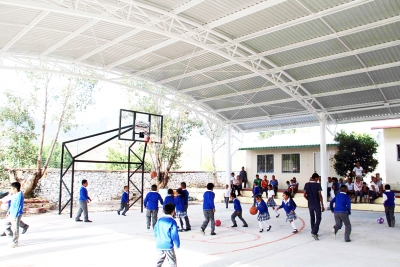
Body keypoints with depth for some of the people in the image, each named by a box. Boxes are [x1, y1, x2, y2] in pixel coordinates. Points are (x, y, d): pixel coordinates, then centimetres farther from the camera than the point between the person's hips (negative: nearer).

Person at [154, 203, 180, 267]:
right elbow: (175, 235, -14)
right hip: (168, 246, -5)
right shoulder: (172, 221, -12)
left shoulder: (159, 220, 4)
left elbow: (155, 232, 10)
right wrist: (177, 244, -1)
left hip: (159, 246, 5)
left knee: (159, 261, 18)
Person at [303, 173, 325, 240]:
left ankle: (313, 232, 23)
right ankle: (314, 233, -9)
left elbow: (304, 195, -1)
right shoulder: (318, 185, -11)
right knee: (318, 218, 3)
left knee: (312, 218, 16)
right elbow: (320, 196, -12)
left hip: (310, 204, 4)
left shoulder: (307, 184, 0)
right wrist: (322, 205, -6)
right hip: (317, 205, -4)